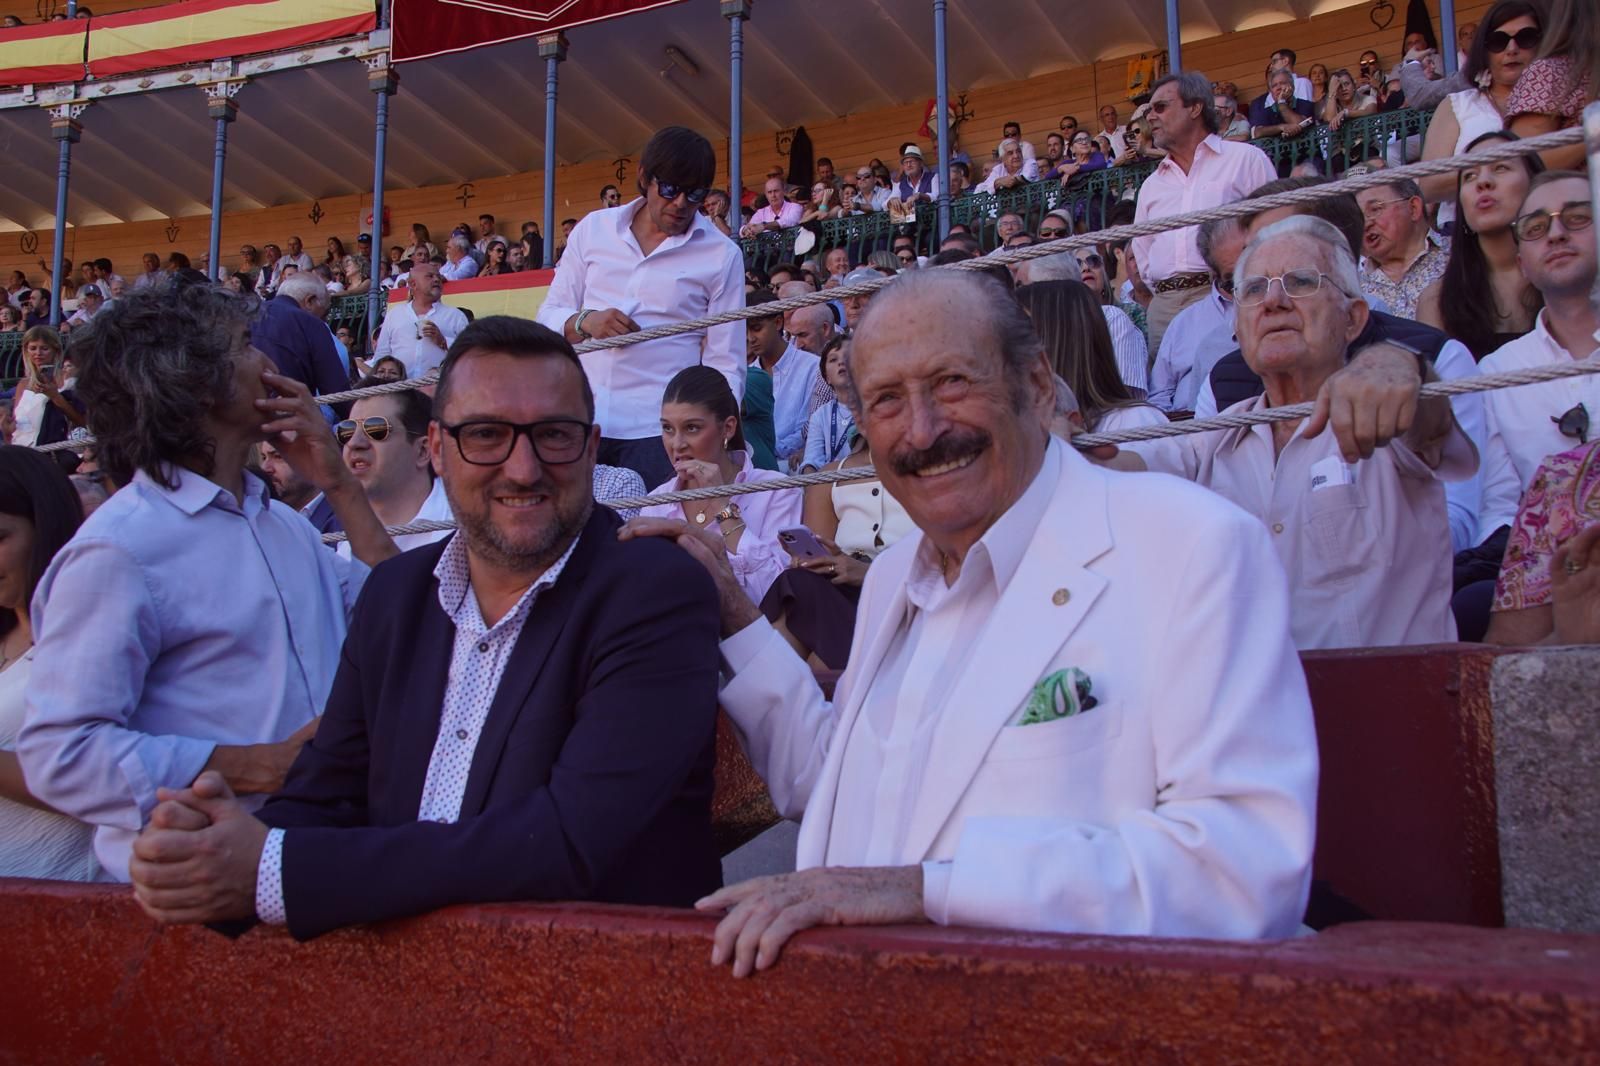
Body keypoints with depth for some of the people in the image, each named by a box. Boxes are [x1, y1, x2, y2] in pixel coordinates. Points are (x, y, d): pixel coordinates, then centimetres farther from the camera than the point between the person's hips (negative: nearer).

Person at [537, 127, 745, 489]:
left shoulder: (722, 256, 0)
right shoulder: (594, 229, 8)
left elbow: (724, 365, 0)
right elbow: (549, 315, 13)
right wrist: (585, 321, -9)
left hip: (658, 432, -2)